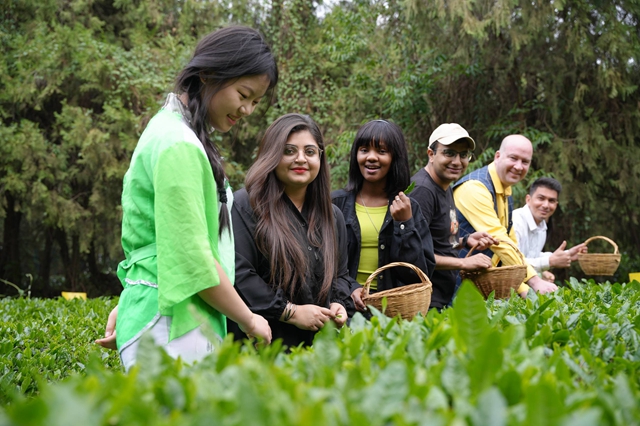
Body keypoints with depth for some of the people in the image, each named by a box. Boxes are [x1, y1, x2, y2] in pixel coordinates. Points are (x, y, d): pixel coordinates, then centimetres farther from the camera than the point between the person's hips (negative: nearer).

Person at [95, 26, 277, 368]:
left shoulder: (175, 132, 15)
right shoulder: (178, 144, -15)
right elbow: (191, 258, -19)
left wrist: (128, 308, 16)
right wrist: (249, 321, -8)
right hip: (171, 327, -9)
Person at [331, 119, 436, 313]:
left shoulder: (409, 208, 8)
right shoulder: (336, 204, 5)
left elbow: (420, 275, 3)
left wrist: (405, 225, -6)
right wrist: (349, 289, -14)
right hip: (348, 306, 0)